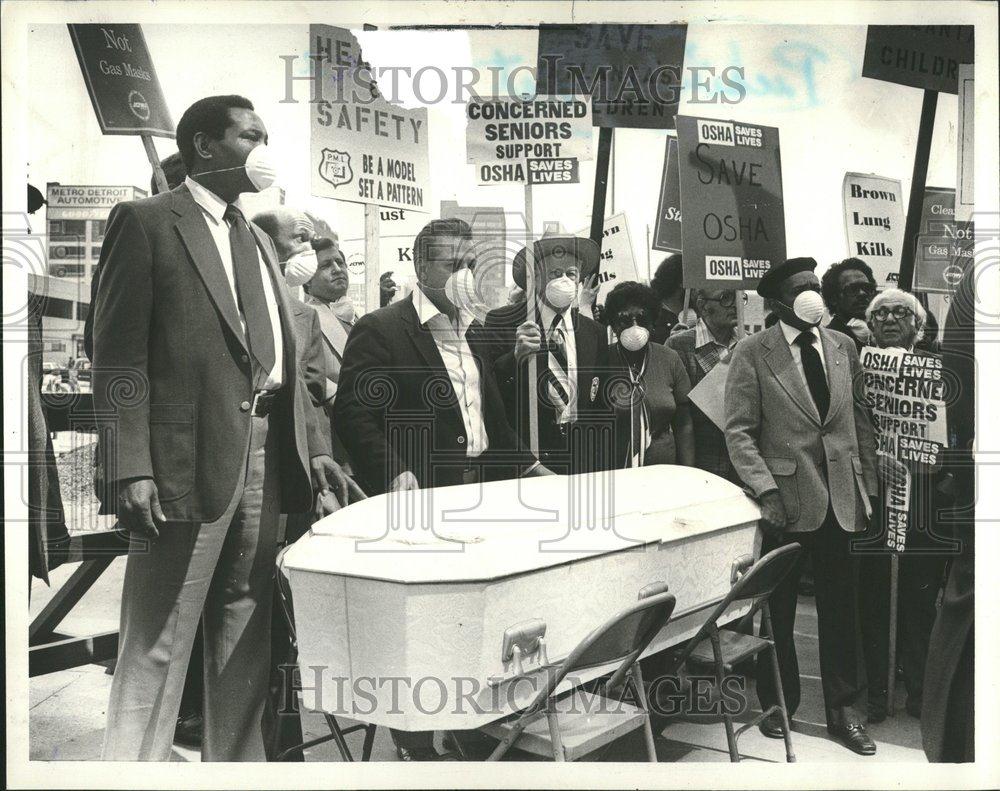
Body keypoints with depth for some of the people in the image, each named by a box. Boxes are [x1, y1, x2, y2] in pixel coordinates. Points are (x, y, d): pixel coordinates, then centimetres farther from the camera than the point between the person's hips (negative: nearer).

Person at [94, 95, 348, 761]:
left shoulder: (259, 241, 21)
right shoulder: (146, 222, 0)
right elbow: (118, 354, -7)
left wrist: (309, 447, 11)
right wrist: (130, 468, -16)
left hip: (267, 459, 7)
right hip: (190, 458, -7)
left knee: (246, 644, 13)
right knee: (158, 648, 0)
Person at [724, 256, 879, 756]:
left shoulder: (842, 346, 8)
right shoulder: (752, 354, -6)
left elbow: (861, 420, 11)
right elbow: (739, 432, -8)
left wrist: (869, 486, 6)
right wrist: (767, 490, -17)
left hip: (840, 501, 4)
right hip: (785, 502, -3)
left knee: (842, 611, 10)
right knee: (778, 612, 10)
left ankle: (845, 712, 24)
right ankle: (778, 705, 29)